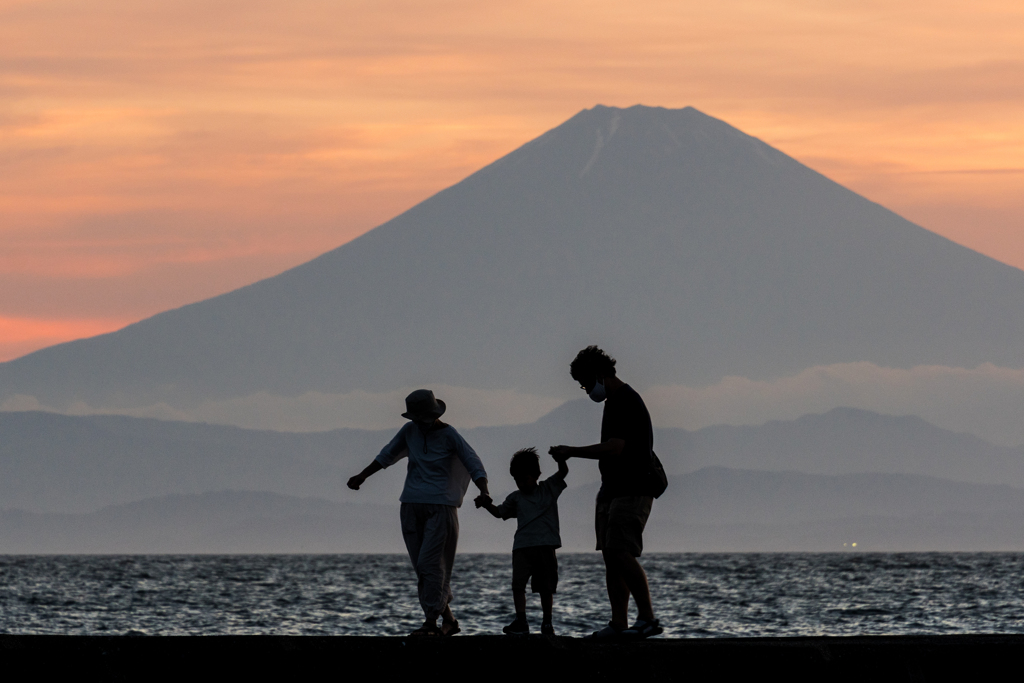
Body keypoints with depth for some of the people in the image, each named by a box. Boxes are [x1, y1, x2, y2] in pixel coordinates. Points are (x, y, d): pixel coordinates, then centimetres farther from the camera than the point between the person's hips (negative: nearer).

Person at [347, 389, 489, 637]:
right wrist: (362, 476, 26)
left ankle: (431, 622, -12)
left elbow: (475, 466, -9)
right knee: (423, 567, 4)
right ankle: (448, 619, 12)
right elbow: (387, 456, 22)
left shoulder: (449, 435, -6)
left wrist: (484, 493, -26)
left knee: (430, 564, -13)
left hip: (440, 507, -5)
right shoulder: (410, 430, 7)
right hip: (412, 505, 5)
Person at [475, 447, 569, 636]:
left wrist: (561, 458, -19)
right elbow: (500, 512, 25)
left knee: (545, 587, 3)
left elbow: (563, 472, 1)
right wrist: (487, 505, 6)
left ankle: (547, 622, 13)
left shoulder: (548, 489, 10)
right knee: (518, 583, -12)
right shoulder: (515, 498, 17)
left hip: (545, 545, -2)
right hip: (522, 546, 2)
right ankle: (520, 621, -14)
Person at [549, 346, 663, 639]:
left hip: (632, 492, -10)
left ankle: (648, 618, -15)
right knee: (611, 556, 5)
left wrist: (571, 452, -15)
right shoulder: (614, 402, 18)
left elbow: (614, 448, -22)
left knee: (621, 552, -17)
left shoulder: (627, 402, -14)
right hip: (612, 491, 10)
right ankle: (618, 623, 4)